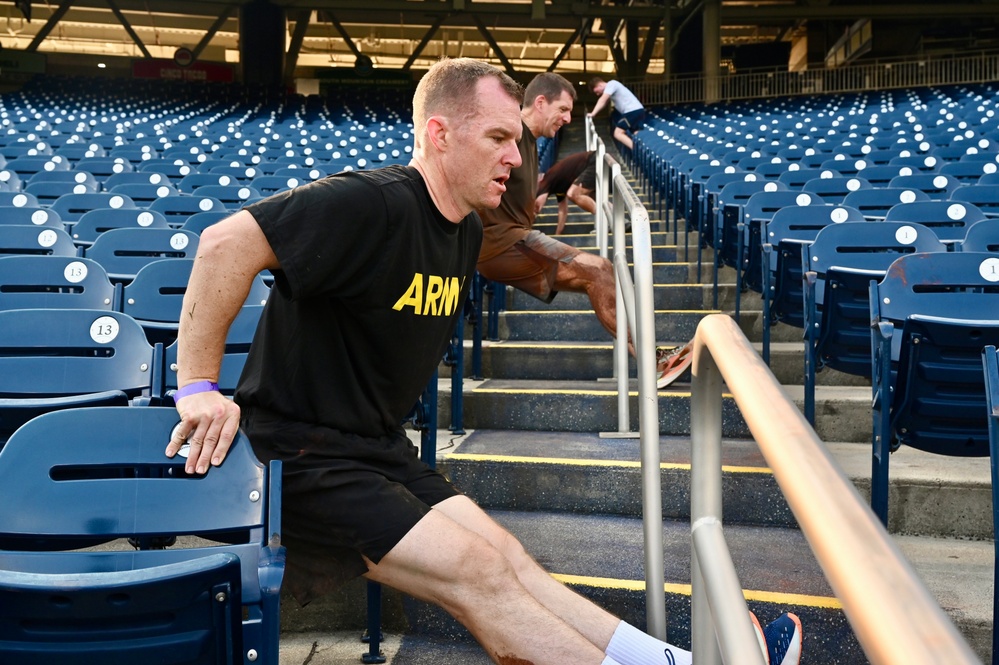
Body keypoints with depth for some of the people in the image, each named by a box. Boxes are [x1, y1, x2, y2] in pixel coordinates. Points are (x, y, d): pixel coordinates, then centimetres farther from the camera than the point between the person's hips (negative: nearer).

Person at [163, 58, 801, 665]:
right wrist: (199, 386, -26)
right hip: (301, 452, -8)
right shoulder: (374, 203, -21)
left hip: (379, 448, 8)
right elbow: (228, 243, -27)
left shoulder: (467, 232, 9)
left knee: (507, 555, -1)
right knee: (478, 573, -15)